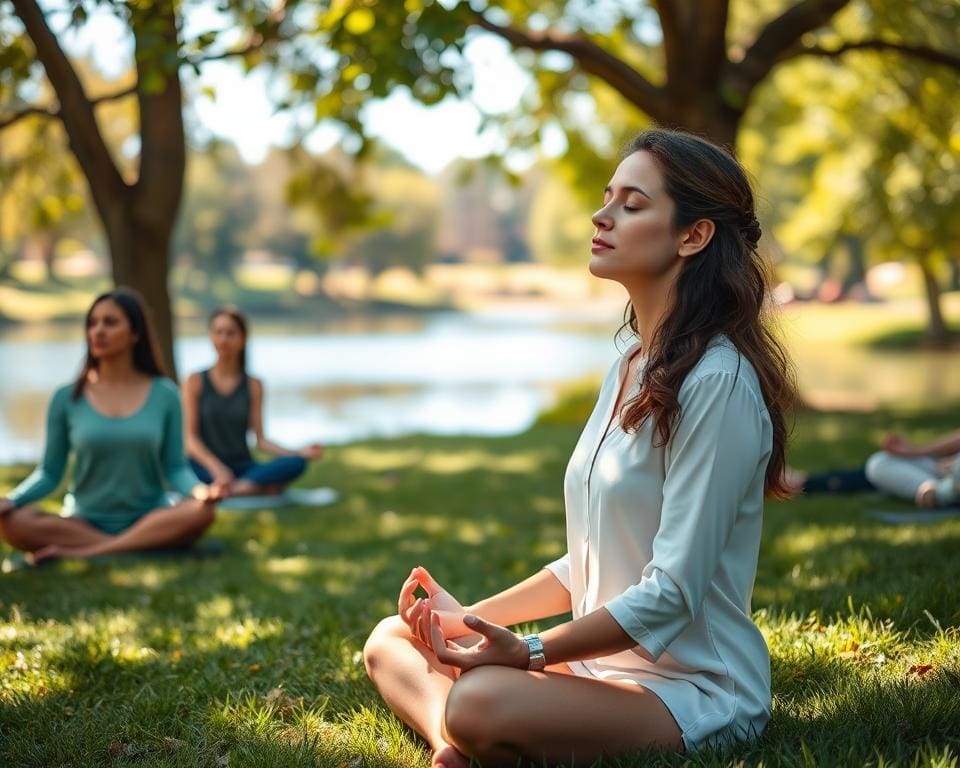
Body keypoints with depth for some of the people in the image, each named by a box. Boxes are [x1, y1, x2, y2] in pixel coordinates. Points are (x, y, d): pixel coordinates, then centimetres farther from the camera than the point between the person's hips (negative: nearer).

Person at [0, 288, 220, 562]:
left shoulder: (164, 395, 1)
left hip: (150, 520, 0)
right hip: (84, 522, 0)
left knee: (201, 512, -32)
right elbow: (49, 473, 4)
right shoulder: (67, 398, 2)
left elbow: (175, 468, 0)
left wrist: (200, 490, -22)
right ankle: (139, 547, -25)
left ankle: (85, 551, -29)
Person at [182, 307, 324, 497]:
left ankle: (237, 488, -39)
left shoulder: (253, 386, 12)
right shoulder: (195, 382, 6)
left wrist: (299, 452, -9)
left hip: (243, 468, 3)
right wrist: (217, 468, -20)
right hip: (205, 469, -3)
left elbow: (260, 440, 7)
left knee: (297, 464, -30)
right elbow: (191, 438, -2)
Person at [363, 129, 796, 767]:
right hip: (603, 665, 10)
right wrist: (472, 617, 10)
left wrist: (531, 653, -20)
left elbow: (674, 590, -21)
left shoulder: (717, 381, -17)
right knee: (392, 638, 3)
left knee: (482, 702, -35)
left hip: (694, 691, -10)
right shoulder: (628, 371, 13)